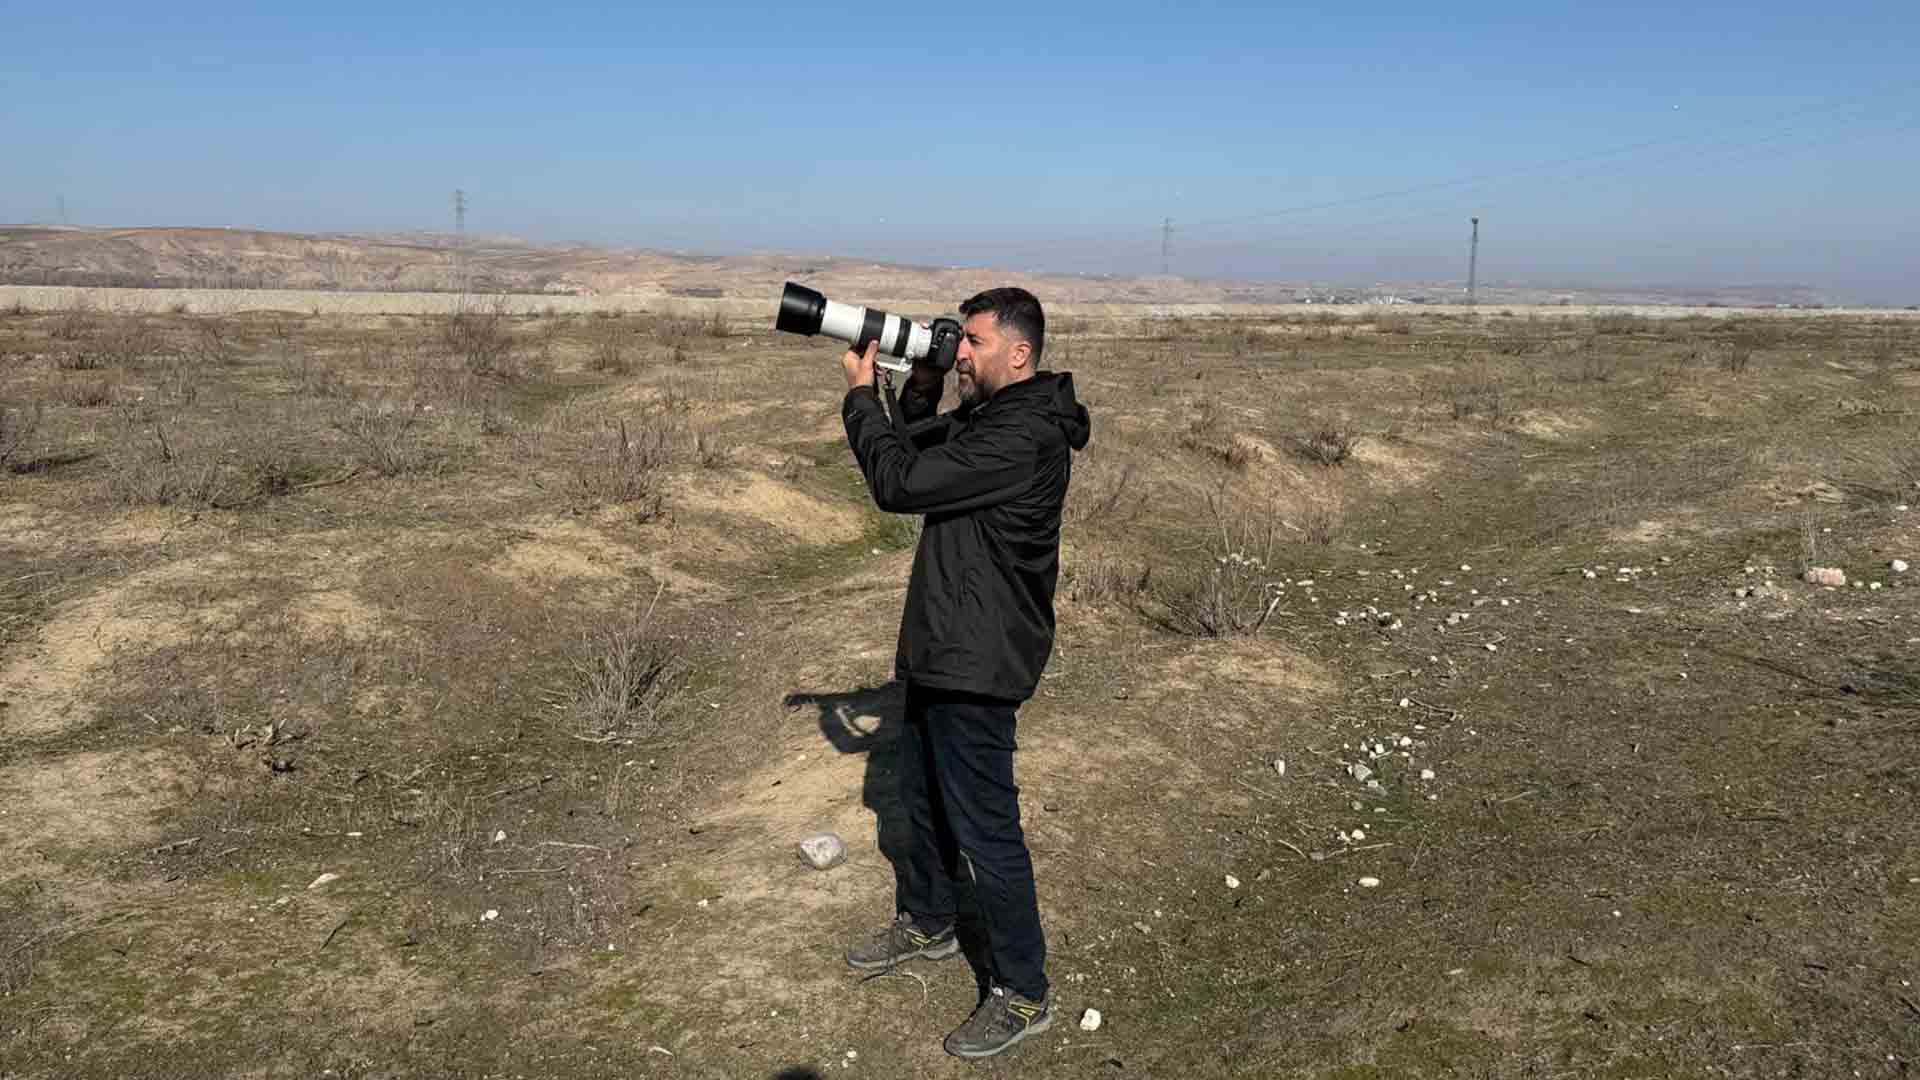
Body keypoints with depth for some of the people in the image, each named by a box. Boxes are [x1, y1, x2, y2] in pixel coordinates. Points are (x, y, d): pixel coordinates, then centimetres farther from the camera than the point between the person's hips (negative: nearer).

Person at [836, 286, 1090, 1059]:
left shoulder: (1023, 437, -25)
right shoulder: (989, 415, 7)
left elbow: (898, 483, -25)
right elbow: (918, 454, 18)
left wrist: (861, 394, -11)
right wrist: (921, 387, 1)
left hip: (978, 663, -10)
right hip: (942, 647, 10)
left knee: (985, 828, 0)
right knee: (921, 795, 25)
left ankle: (1022, 995, 15)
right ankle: (924, 923, 47)